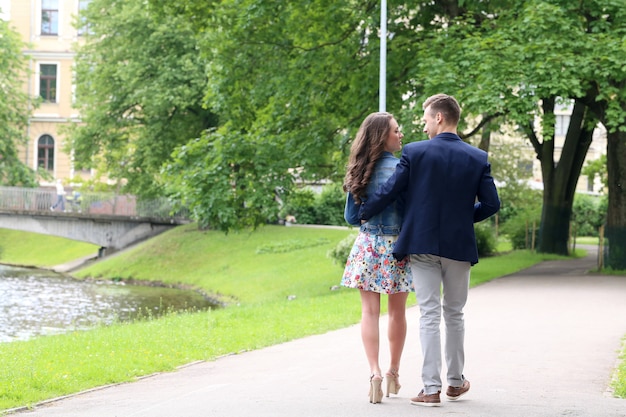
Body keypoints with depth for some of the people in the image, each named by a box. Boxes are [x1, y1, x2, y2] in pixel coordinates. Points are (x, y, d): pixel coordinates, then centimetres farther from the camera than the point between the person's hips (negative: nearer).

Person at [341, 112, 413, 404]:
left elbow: (350, 217, 7)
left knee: (370, 312, 2)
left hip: (367, 245, 3)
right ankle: (393, 373, 22)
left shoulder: (359, 171, 2)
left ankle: (375, 373, -11)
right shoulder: (400, 168, -12)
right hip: (397, 246, -2)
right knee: (397, 312, 12)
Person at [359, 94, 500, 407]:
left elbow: (388, 192, -6)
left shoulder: (415, 152, -8)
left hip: (422, 244, -2)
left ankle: (431, 389, -4)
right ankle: (455, 381, 26)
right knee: (454, 314, 17)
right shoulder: (478, 158, -1)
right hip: (459, 246, 2)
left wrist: (363, 214, 11)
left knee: (429, 315, 1)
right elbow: (491, 204, -1)